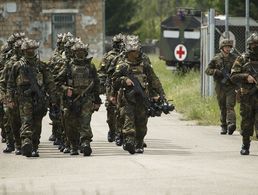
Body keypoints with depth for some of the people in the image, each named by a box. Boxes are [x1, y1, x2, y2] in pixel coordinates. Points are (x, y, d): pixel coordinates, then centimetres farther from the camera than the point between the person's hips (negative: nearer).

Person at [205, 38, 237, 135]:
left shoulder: (234, 58, 5)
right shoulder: (216, 59, 4)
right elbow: (207, 70, 5)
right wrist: (216, 71, -13)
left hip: (231, 86, -1)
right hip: (220, 86, 1)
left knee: (230, 105, -15)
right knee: (222, 108, 6)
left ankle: (231, 123, -28)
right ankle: (223, 127, 13)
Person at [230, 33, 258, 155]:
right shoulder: (242, 60, 1)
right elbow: (234, 76, -5)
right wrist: (246, 77, -21)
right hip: (247, 97, 0)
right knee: (246, 122, 7)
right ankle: (245, 146, 19)